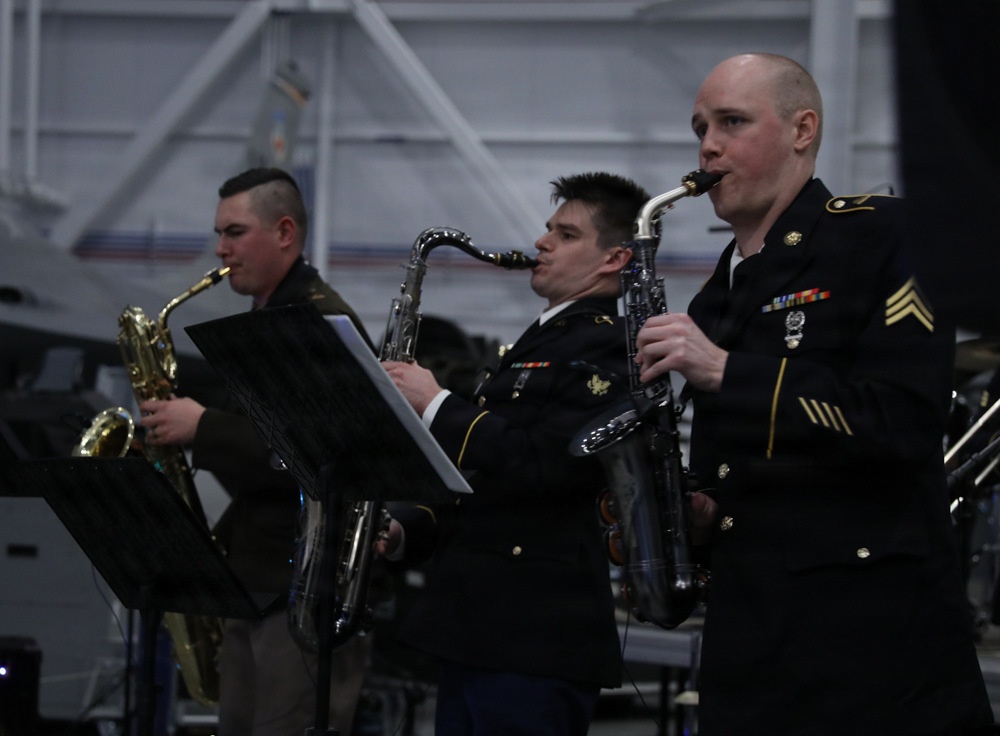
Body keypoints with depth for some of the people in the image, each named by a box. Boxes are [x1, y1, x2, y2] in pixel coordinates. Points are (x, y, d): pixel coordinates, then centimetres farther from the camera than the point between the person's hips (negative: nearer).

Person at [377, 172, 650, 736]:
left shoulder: (611, 347, -9)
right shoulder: (538, 342, 23)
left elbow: (546, 462, -23)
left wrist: (437, 407, -14)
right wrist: (404, 532, 10)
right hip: (474, 630, 10)